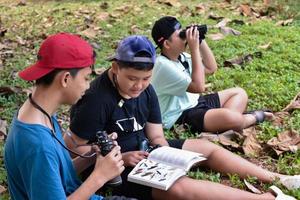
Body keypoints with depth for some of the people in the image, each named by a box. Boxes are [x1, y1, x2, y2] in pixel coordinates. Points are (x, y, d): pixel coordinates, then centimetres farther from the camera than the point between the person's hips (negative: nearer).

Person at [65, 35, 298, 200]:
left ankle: (276, 179, 9)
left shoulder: (145, 90, -2)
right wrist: (120, 158, -26)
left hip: (143, 151, 9)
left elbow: (157, 136, 2)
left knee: (207, 147, 5)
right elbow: (73, 147, -21)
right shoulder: (96, 99, -25)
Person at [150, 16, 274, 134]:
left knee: (239, 93, 13)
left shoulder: (180, 57, 6)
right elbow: (199, 87, -26)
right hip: (179, 118, -10)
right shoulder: (164, 66, -22)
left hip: (193, 103, 10)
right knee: (231, 118, -30)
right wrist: (194, 49, -26)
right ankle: (253, 118, 2)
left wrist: (201, 41, -1)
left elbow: (211, 68, 12)